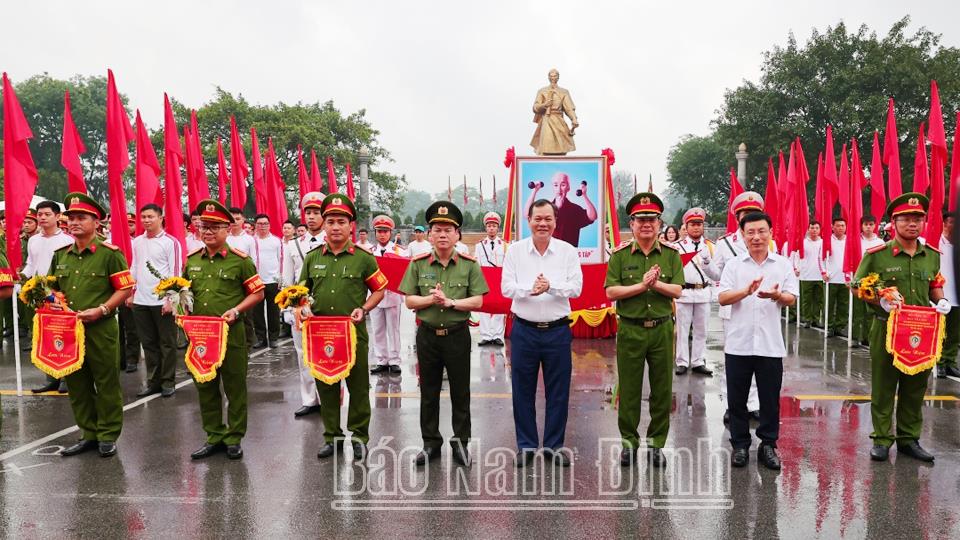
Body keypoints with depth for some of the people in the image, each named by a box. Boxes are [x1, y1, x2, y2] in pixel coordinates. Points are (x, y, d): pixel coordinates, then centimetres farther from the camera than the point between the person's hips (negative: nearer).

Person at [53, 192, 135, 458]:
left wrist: (100, 310, -17)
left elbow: (126, 288, -8)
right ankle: (88, 434, 27)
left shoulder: (110, 253, -7)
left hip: (101, 329, -6)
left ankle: (108, 436, 17)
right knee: (77, 384, 13)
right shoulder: (60, 255, 10)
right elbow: (51, 287, 21)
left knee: (106, 384, 4)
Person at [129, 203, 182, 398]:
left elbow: (176, 272, -9)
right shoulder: (137, 242, 12)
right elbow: (134, 269, 18)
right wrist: (130, 294, 14)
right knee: (148, 343, 10)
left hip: (163, 301, -5)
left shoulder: (171, 242, -6)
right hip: (140, 301, 5)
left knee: (167, 343, 3)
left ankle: (168, 382, 12)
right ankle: (153, 381, 19)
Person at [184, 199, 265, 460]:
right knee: (205, 387, 12)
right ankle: (214, 437, 25)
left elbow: (257, 293, -2)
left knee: (235, 387, 5)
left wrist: (236, 310, -14)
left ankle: (234, 438, 17)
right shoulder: (191, 260, 9)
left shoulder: (240, 260, -5)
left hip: (232, 333, -4)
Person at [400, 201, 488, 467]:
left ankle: (461, 442, 23)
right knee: (429, 392, 11)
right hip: (427, 335, 1)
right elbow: (410, 301, 0)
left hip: (457, 335, -1)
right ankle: (431, 443, 24)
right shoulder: (418, 264, 1)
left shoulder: (469, 264, -3)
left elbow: (477, 301, -6)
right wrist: (432, 299, -16)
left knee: (460, 392, 9)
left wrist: (450, 302, -19)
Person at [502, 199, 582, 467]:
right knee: (523, 391, 7)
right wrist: (529, 289, -25)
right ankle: (526, 445, 23)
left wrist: (551, 287, -25)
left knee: (558, 392, 8)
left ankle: (554, 445, 24)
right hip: (524, 330, 0)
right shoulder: (515, 251, 1)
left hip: (558, 330, 0)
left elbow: (576, 287, -7)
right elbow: (506, 287, -6)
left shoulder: (568, 251, 1)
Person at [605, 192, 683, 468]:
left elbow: (677, 290, -4)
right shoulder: (620, 255, 0)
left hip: (662, 329, 2)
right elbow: (611, 291, -8)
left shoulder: (671, 254, 4)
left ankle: (656, 443, 23)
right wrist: (642, 285, -17)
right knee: (629, 389, 7)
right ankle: (629, 441, 22)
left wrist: (656, 283, -22)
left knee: (662, 390, 8)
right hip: (630, 329, -1)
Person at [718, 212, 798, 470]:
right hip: (738, 342, 0)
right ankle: (740, 444, 21)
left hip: (770, 344, 0)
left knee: (770, 399, 8)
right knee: (737, 398, 7)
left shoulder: (783, 264, 6)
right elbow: (722, 298, -5)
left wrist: (776, 295, -21)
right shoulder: (734, 265, 4)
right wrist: (747, 291, -23)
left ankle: (768, 445, 23)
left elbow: (791, 299, 1)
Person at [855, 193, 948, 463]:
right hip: (887, 328, -4)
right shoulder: (877, 255, -8)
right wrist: (881, 301, -16)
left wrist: (941, 301, -1)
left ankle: (909, 439, 26)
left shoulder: (933, 256, 6)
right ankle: (881, 440, 16)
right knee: (883, 387, 5)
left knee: (915, 388, 13)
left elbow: (934, 286, 20)